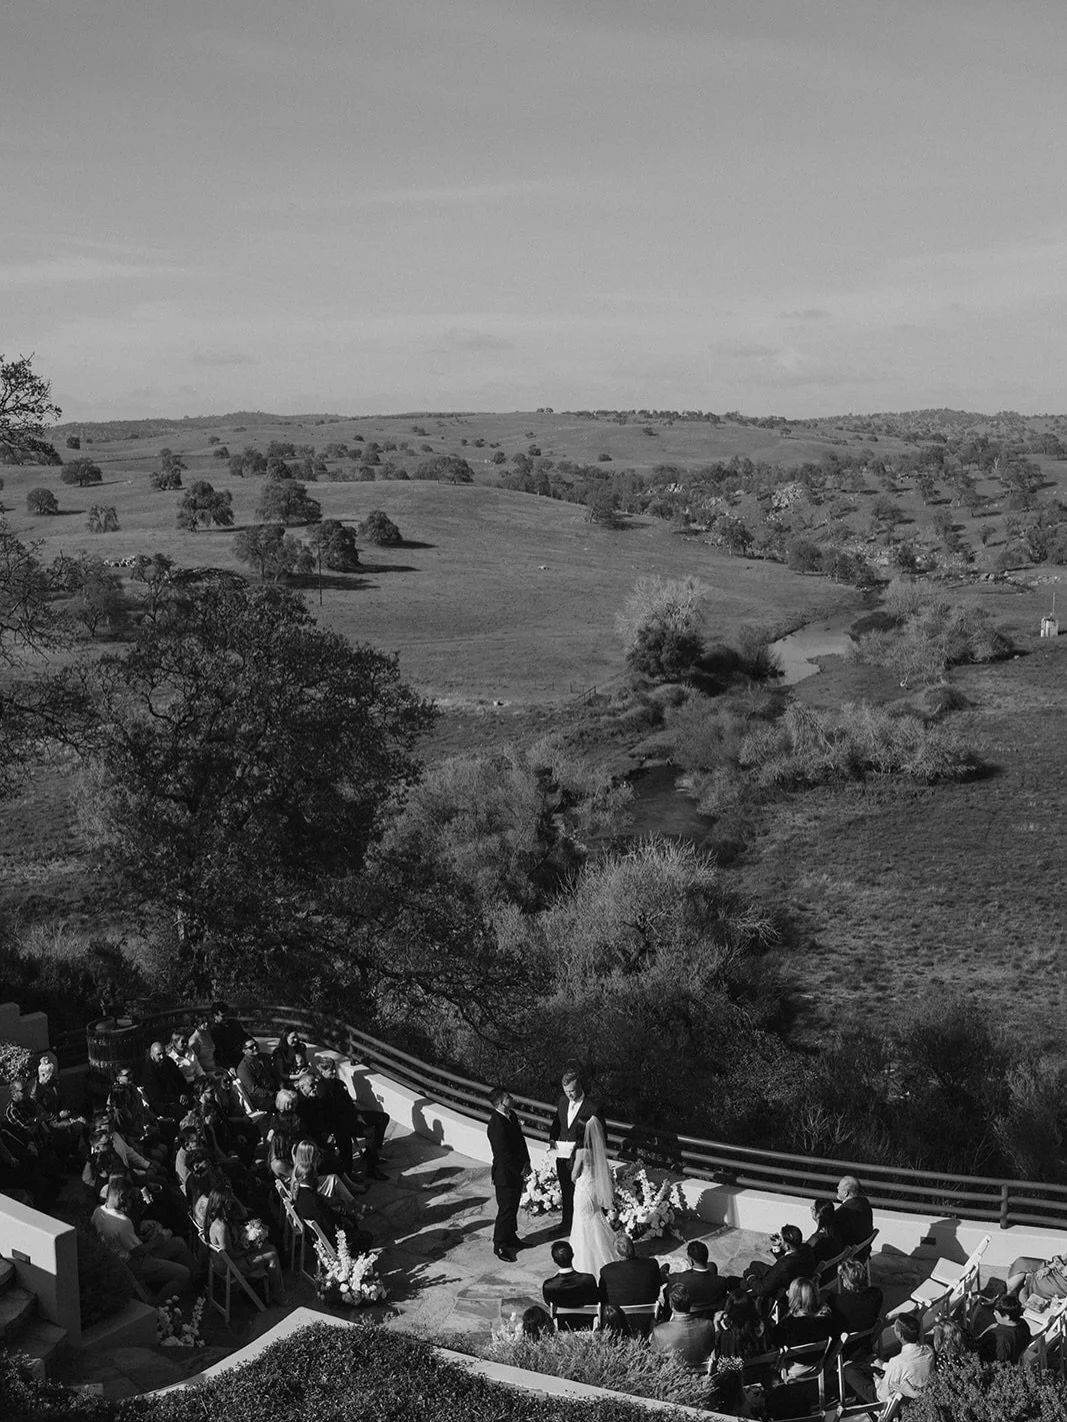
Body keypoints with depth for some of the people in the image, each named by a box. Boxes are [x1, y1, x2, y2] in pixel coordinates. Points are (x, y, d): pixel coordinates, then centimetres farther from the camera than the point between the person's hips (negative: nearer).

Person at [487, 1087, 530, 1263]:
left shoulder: (512, 1116, 2)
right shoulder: (496, 1124, -28)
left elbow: (520, 1140, 10)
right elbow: (503, 1154, -27)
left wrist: (526, 1162, 0)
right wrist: (520, 1170, -17)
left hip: (517, 1171, 9)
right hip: (505, 1174, -9)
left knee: (513, 1206, 22)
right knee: (506, 1209, 2)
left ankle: (510, 1237, 39)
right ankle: (500, 1245, 15)